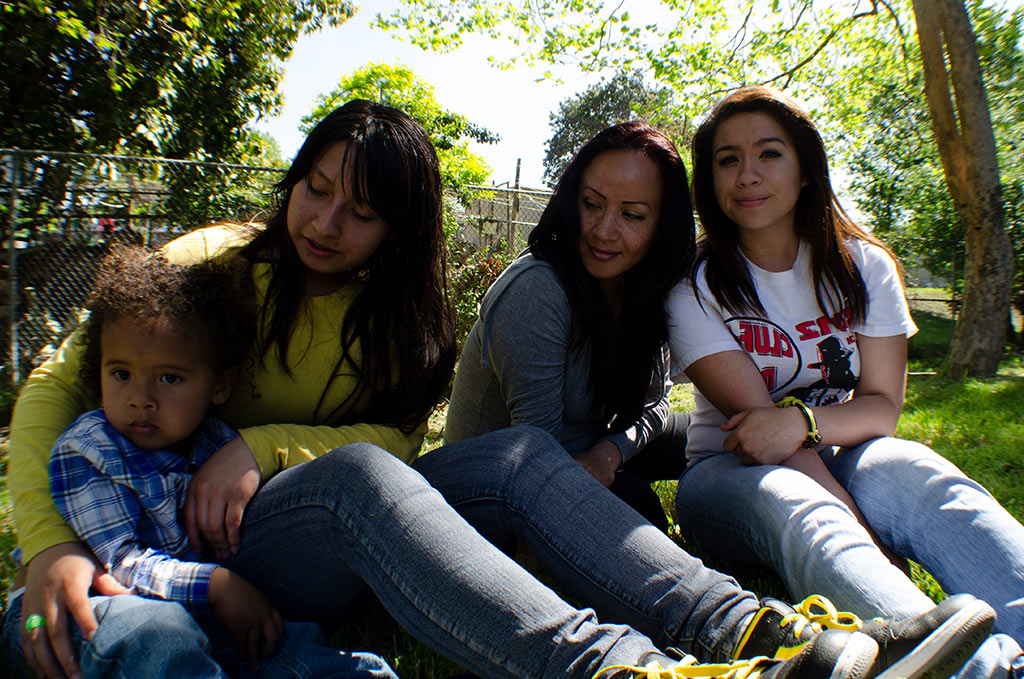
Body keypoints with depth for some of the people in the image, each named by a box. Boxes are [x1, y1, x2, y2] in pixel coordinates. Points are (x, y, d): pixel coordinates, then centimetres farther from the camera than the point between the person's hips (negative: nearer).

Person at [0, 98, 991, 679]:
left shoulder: (399, 313, 6)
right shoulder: (215, 264, -4)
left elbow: (398, 438, -6)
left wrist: (262, 446, -21)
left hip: (338, 551, 3)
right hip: (204, 554, -3)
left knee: (521, 450, -21)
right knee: (355, 471, -38)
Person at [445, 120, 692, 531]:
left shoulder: (647, 289, -6)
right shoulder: (535, 292, -28)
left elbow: (654, 402, -2)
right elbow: (538, 444, -24)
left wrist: (608, 452, -19)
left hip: (585, 455, 7)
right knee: (633, 497, -30)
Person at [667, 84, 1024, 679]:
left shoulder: (864, 266, 3)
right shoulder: (694, 286, -7)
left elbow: (882, 407, -3)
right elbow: (756, 421, -16)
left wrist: (802, 419, -26)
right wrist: (873, 544, -26)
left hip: (841, 458, 3)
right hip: (732, 470, -2)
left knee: (917, 474, -32)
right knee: (785, 502, -38)